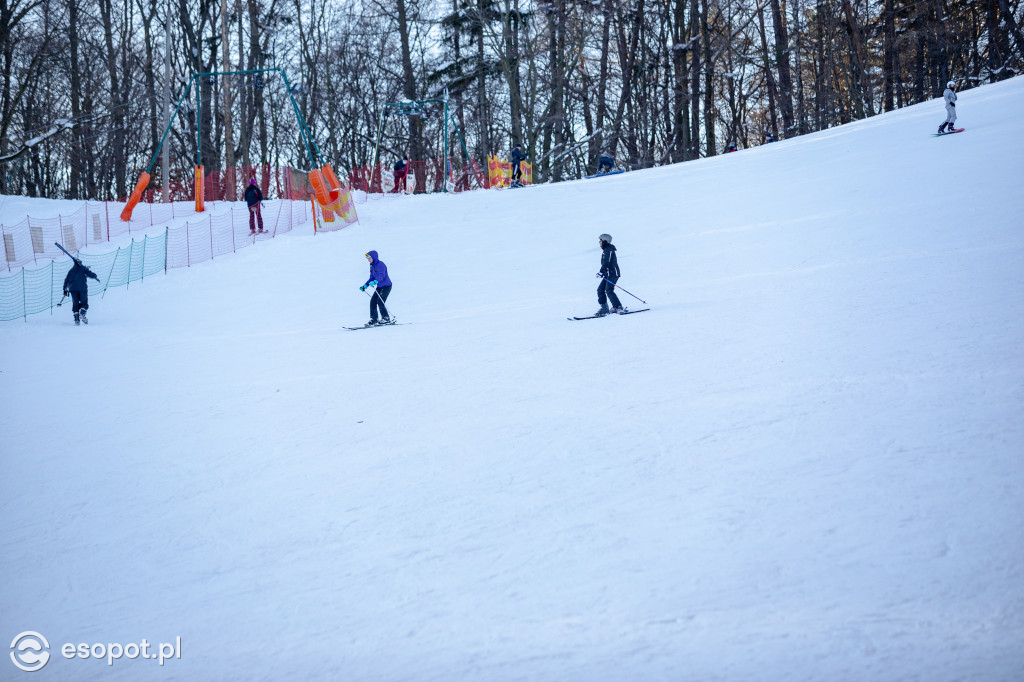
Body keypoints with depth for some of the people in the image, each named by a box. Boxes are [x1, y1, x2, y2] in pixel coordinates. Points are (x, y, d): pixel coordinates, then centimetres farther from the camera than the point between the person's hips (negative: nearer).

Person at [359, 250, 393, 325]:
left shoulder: (380, 264, -18)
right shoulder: (372, 266, 10)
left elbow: (381, 276, -31)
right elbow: (372, 278, 17)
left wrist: (375, 282, -47)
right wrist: (365, 286, 9)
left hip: (386, 286, -9)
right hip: (380, 287, 9)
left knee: (380, 302, -17)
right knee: (373, 301, -2)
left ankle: (386, 318, -7)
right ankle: (373, 319, 2)